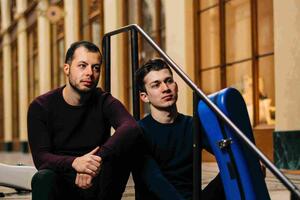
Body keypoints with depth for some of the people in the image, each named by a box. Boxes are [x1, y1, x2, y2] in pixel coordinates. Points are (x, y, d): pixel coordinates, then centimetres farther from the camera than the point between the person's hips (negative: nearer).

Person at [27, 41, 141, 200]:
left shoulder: (104, 102, -1)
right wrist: (74, 163, -35)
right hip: (61, 187, -1)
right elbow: (40, 157, -14)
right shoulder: (40, 106, -2)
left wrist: (99, 158, -41)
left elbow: (132, 128, -23)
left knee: (124, 146, -25)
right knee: (44, 178, -35)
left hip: (97, 186, 2)